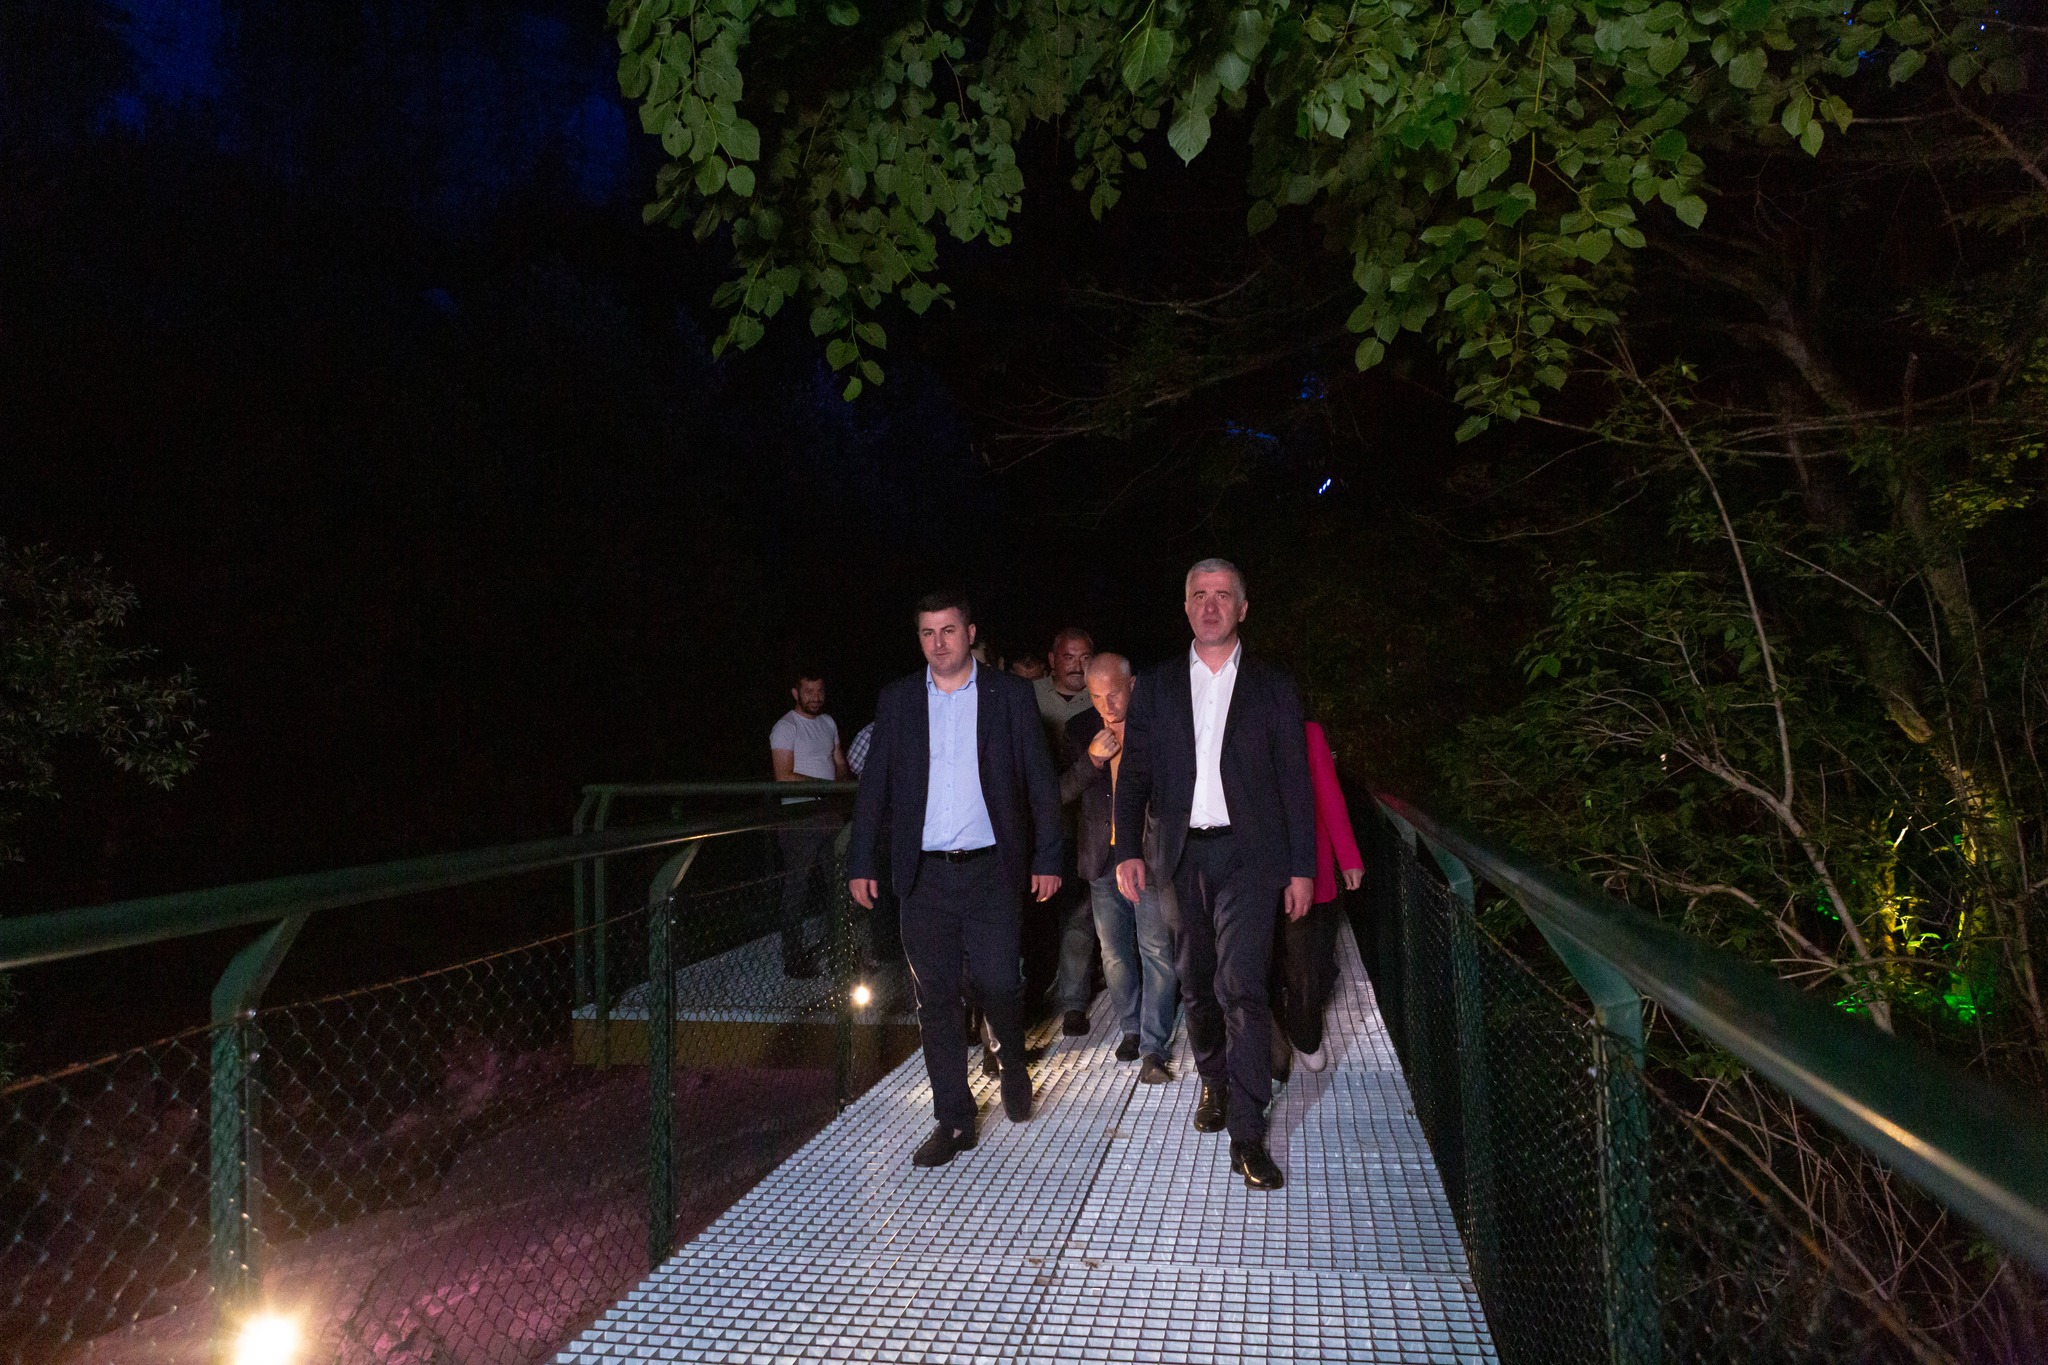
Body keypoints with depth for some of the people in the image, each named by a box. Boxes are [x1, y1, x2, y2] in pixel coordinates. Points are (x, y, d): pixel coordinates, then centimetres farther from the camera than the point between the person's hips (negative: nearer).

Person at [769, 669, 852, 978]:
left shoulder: (827, 723, 16)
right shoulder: (786, 727, -7)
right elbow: (784, 776, -15)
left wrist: (844, 777, -3)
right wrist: (828, 785, -19)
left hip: (829, 813, 7)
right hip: (799, 817, -7)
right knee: (797, 887, -2)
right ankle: (793, 958, 4)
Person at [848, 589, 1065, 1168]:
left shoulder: (1008, 694, 3)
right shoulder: (897, 700, 8)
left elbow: (1040, 779, 3)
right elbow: (874, 787, 10)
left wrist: (1048, 857, -2)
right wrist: (861, 861, 5)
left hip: (991, 868, -2)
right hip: (925, 874, 2)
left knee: (998, 982, -2)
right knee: (936, 996, 4)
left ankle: (1013, 1066, 31)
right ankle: (953, 1120, 15)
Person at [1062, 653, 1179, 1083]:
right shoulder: (1080, 730, 4)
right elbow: (1061, 791, 0)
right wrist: (1092, 759, -16)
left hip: (1150, 855, -4)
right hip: (1103, 857, 4)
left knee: (1157, 951, -5)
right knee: (1115, 953, 13)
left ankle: (1154, 1050, 0)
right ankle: (1131, 1030, 30)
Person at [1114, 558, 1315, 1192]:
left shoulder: (1271, 687, 5)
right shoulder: (1155, 687, 10)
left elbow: (1295, 781, 5)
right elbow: (1134, 773, 8)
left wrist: (1302, 868, 1)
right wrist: (1126, 850, -4)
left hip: (1247, 855, -3)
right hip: (1182, 856, 3)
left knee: (1241, 986, -13)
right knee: (1197, 985, 13)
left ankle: (1247, 1134, -9)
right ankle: (1213, 1084, 35)